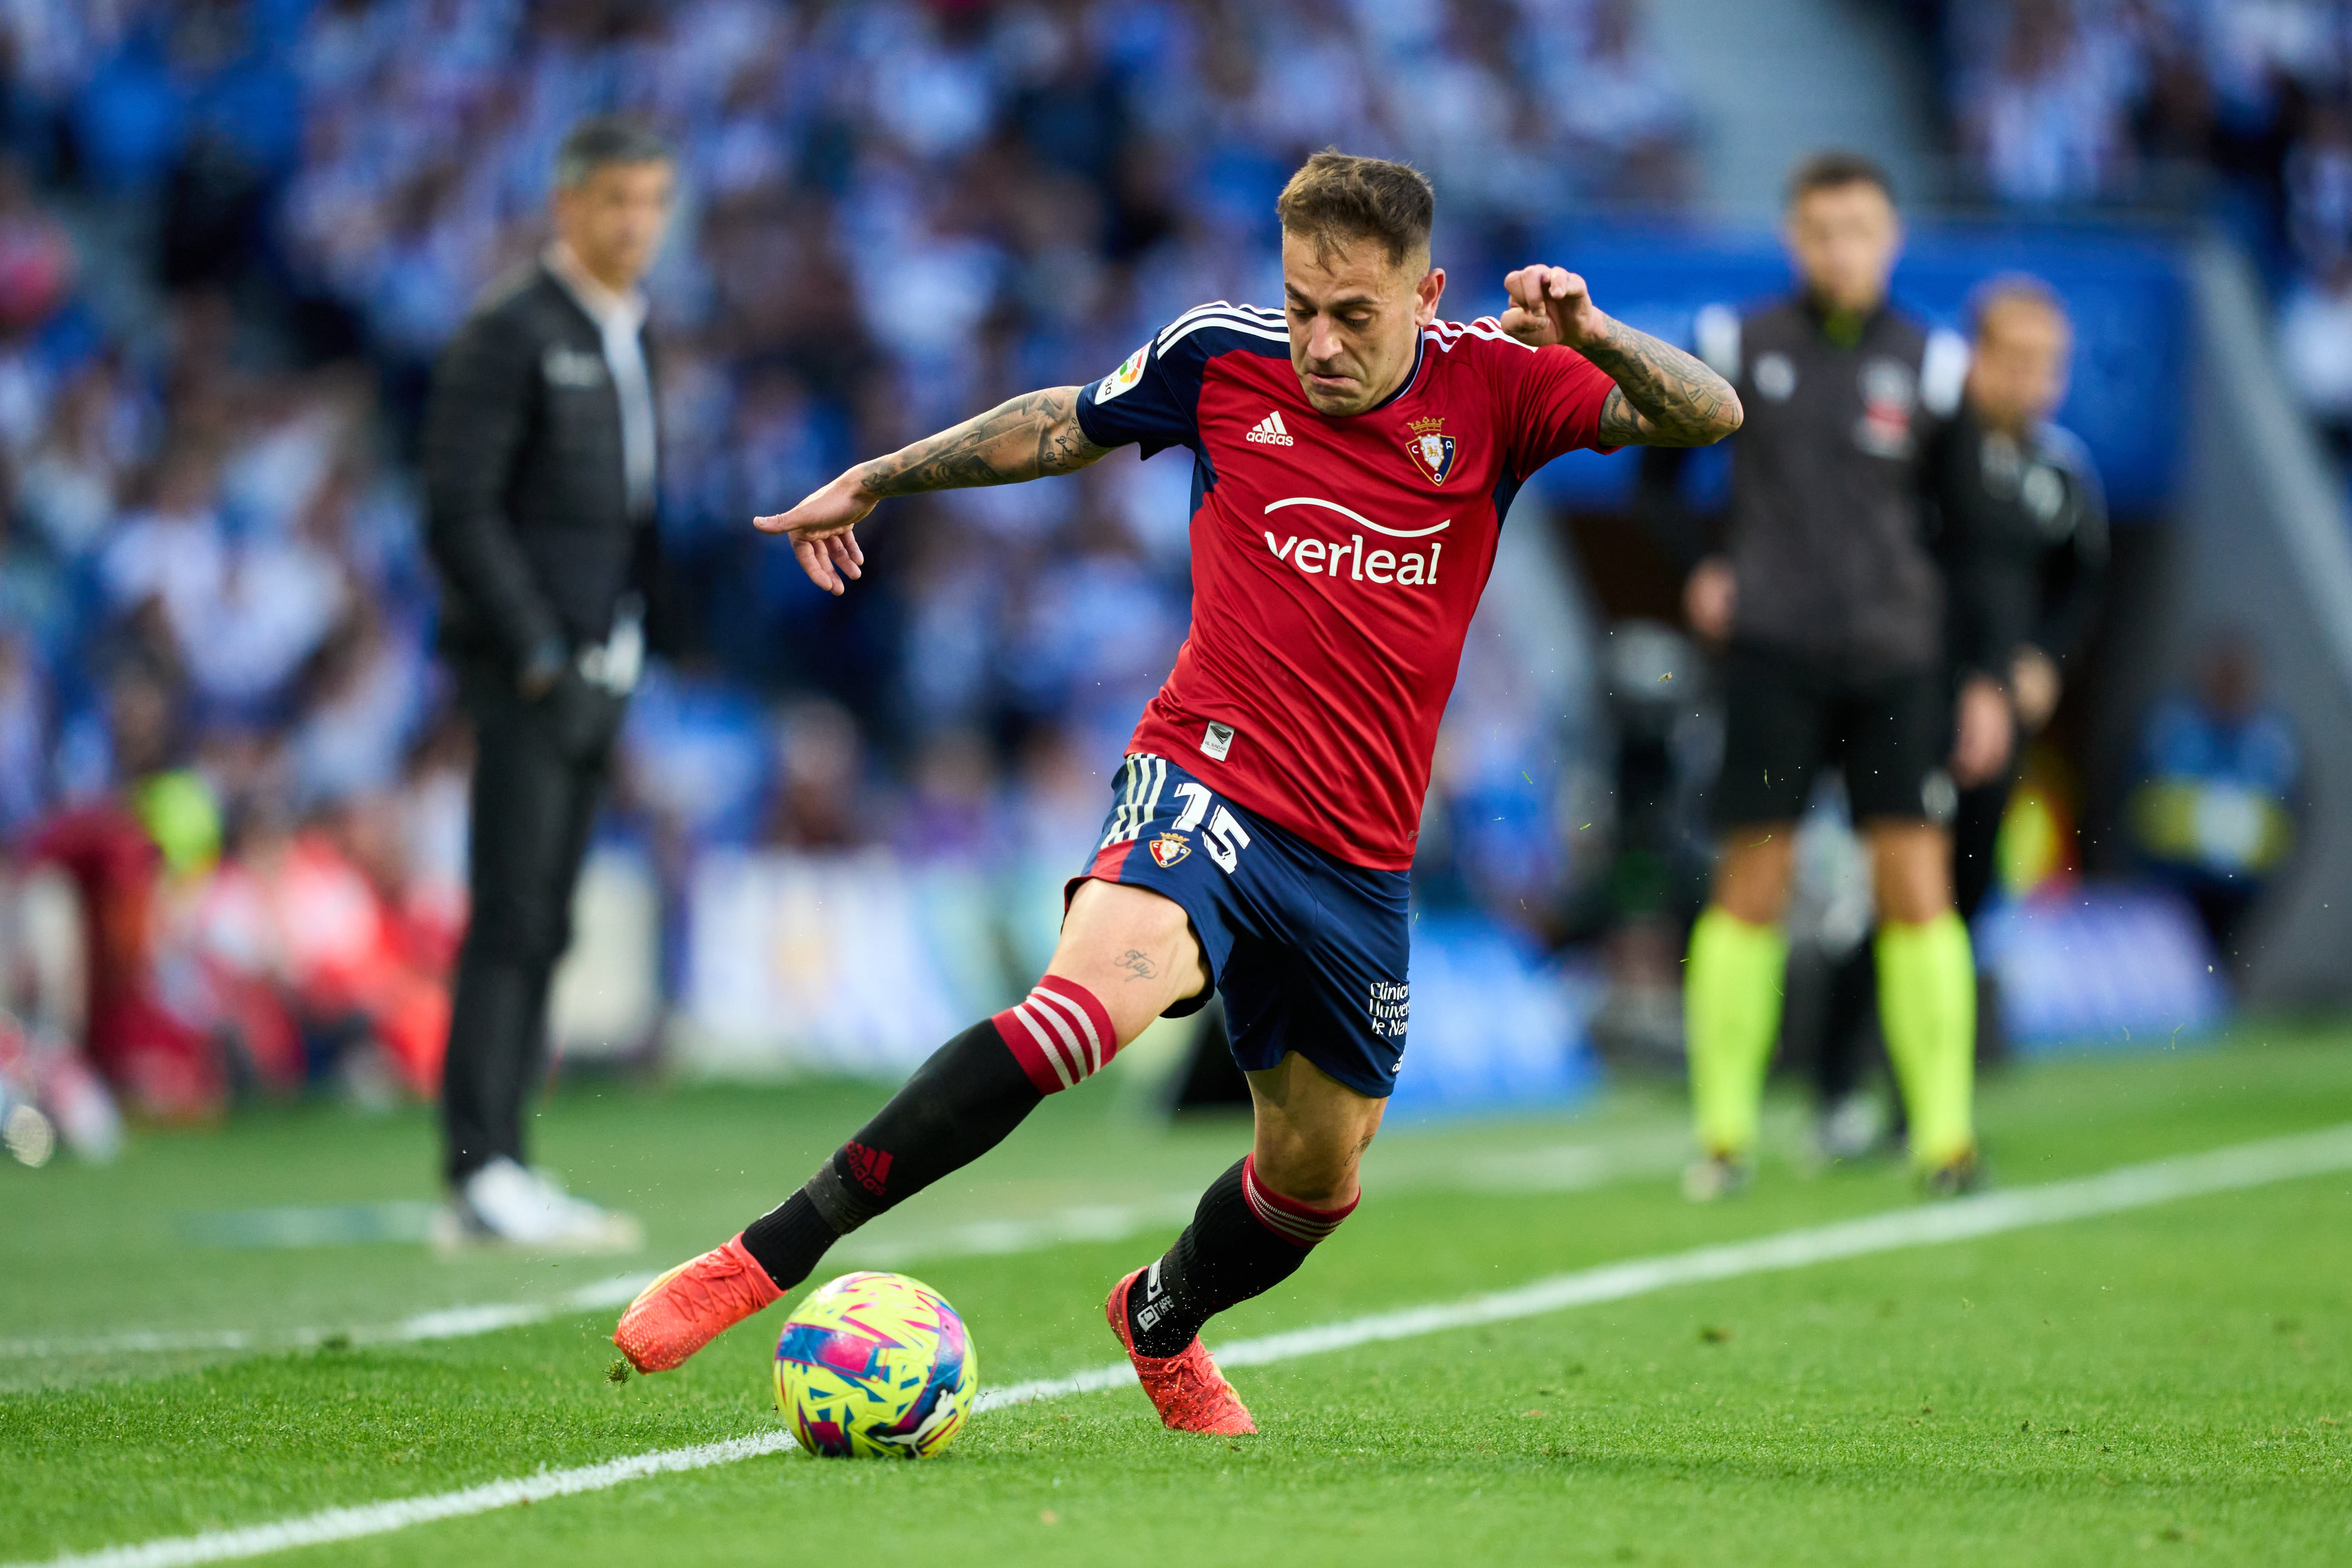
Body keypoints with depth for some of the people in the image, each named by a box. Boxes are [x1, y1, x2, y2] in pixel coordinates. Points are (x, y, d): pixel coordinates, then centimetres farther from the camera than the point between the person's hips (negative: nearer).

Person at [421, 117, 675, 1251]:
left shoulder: (630, 339, 17)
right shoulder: (510, 335, -8)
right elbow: (459, 510, -14)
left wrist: (635, 647, 13)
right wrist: (538, 656, -17)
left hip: (598, 671, 8)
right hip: (524, 672, -8)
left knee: (543, 931, 7)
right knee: (510, 922, -11)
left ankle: (502, 1174, 9)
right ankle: (480, 1178, -12)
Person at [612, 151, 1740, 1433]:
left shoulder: (1490, 386, -2)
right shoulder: (1222, 361, -2)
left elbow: (1707, 415, -10)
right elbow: (1066, 424, 16)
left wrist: (1592, 337, -29)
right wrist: (875, 480, 23)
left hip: (1362, 858, 3)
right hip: (1207, 784, -3)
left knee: (1318, 1174, 15)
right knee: (1088, 1002, -33)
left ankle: (1162, 1321, 49)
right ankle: (774, 1254, -31)